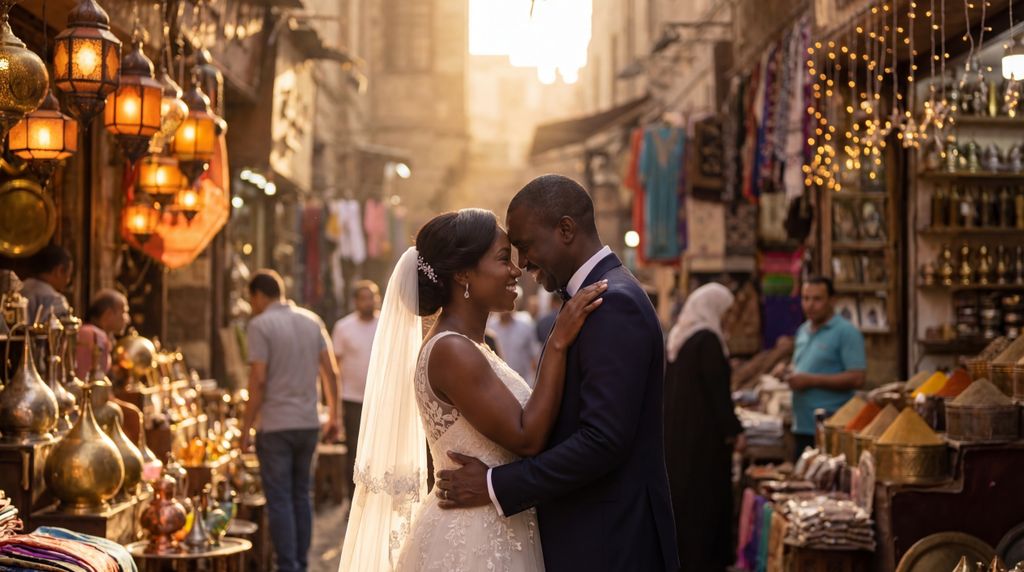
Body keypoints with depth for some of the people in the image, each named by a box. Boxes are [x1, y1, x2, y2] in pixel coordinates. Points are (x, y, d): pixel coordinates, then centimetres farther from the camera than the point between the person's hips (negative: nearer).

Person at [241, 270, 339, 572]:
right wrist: (333, 414, 16)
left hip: (275, 425, -6)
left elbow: (258, 380, -15)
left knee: (280, 499, -1)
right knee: (301, 495, 15)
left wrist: (246, 428, -10)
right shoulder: (311, 321, 9)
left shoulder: (260, 325, -9)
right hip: (308, 422, 6)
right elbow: (330, 371, 7)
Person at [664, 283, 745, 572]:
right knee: (705, 493, -2)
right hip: (703, 431, -9)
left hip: (676, 427, 9)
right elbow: (717, 389, -19)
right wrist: (733, 429, -14)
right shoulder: (708, 339, -17)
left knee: (678, 488, 14)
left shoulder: (677, 336, 10)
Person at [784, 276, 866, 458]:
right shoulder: (803, 331, 18)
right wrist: (792, 375, 4)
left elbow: (857, 379, -15)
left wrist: (811, 380, -15)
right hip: (802, 427, 8)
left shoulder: (846, 332, -7)